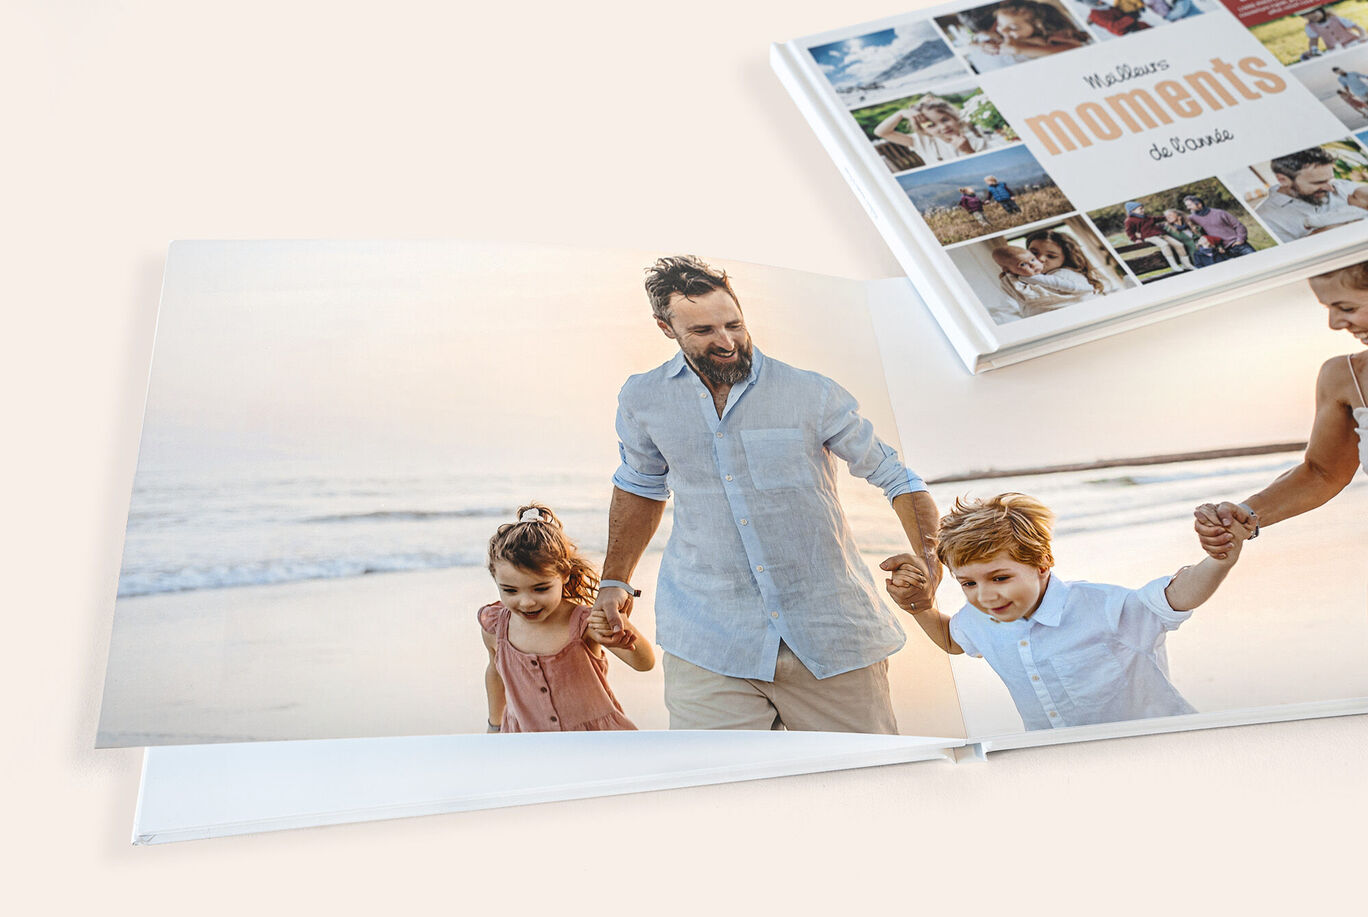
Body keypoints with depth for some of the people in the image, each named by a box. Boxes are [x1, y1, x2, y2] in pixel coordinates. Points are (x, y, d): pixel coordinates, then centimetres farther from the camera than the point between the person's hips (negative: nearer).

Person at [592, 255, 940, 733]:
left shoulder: (812, 394, -5)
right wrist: (615, 579, 20)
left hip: (832, 630, 0)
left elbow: (895, 477, 2)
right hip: (707, 643, 1)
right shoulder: (641, 401, 2)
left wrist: (931, 569, -10)